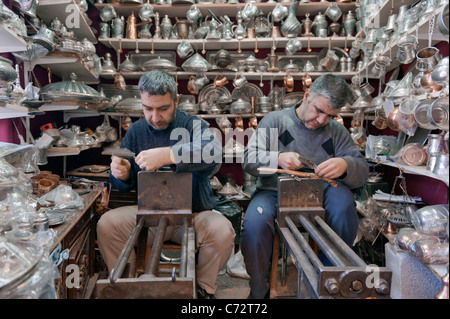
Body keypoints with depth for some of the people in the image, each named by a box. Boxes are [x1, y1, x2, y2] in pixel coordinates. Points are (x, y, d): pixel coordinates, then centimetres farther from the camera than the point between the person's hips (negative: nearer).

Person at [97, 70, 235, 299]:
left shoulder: (193, 125, -3)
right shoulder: (136, 131, 7)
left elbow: (213, 152, -27)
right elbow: (126, 184, 13)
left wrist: (168, 155, -40)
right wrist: (122, 175, -12)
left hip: (194, 213, -2)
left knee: (222, 231, -29)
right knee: (107, 224, -20)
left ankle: (203, 288, 1)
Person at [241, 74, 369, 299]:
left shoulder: (337, 132, 11)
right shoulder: (274, 120, 5)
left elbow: (362, 172, 1)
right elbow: (248, 160, -2)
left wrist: (345, 165, -25)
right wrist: (277, 159, -24)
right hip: (273, 193, -2)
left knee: (342, 198, -30)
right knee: (255, 223, -33)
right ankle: (258, 291, -5)